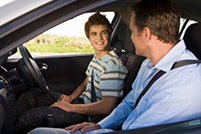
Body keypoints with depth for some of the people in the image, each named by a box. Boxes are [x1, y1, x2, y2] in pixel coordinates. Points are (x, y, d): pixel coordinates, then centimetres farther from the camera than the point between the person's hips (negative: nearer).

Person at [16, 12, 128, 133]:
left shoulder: (113, 64, -22)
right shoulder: (97, 57, 8)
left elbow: (107, 107, -27)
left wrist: (70, 107, -21)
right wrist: (71, 97, -1)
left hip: (90, 114, -9)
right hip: (82, 100, 9)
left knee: (27, 119, -16)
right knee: (29, 97, 6)